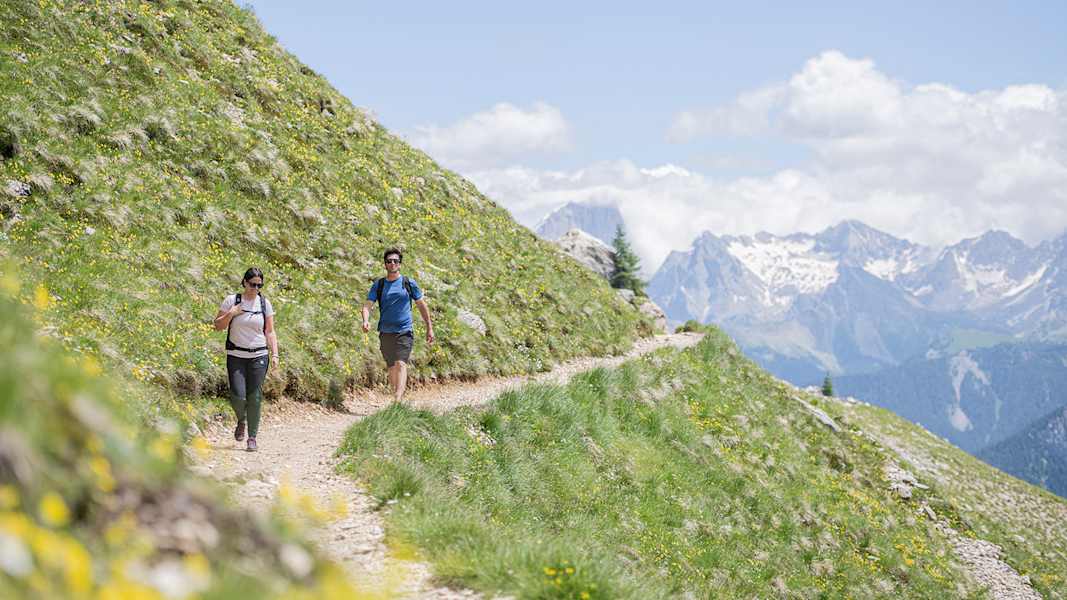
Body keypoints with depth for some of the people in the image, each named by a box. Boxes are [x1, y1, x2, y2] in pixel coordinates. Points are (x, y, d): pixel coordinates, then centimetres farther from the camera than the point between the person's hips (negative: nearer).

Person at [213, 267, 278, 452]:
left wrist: (275, 354, -1)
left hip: (258, 356, 1)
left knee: (254, 398, -3)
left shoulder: (265, 304, 6)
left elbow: (270, 332, 9)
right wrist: (230, 314, -12)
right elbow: (218, 326, 4)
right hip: (236, 356, -1)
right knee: (238, 396, -12)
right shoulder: (231, 300, 1)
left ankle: (252, 438, 8)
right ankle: (241, 420, 21)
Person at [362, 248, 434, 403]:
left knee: (400, 364, -18)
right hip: (386, 332, 3)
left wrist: (429, 328, 10)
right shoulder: (378, 285, 5)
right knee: (391, 367, 10)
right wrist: (366, 321, -23)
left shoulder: (409, 283, 3)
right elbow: (367, 305, -2)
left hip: (405, 331, -3)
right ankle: (398, 396, 24)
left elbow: (422, 305, 11)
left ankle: (397, 400, -29)